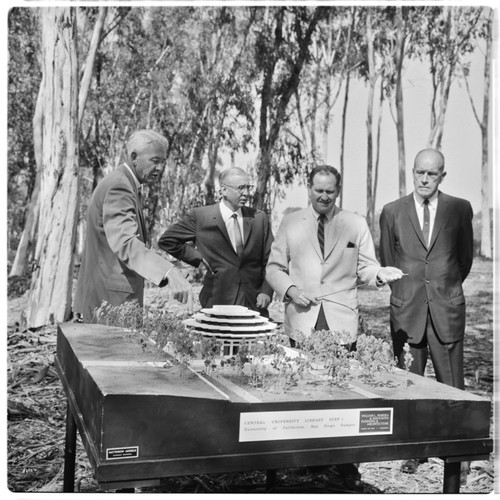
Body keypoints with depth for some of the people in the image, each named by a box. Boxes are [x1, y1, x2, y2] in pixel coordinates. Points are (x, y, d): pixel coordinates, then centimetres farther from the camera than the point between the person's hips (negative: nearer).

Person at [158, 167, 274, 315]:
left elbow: (269, 261, 9)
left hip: (255, 303, 2)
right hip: (218, 302, -2)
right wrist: (198, 258, -1)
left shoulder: (259, 218, 6)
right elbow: (166, 240, 6)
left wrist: (266, 292, -4)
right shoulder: (200, 216, -1)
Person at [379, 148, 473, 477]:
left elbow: (465, 257, 14)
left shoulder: (460, 209, 4)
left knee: (452, 386, 2)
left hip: (447, 308, 0)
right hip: (406, 311, 1)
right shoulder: (392, 212, 5)